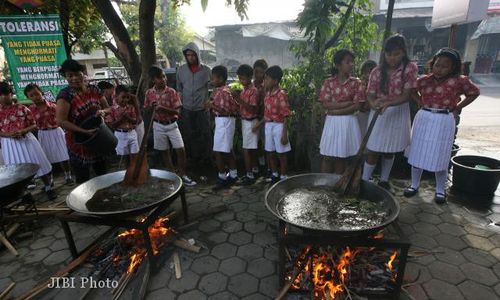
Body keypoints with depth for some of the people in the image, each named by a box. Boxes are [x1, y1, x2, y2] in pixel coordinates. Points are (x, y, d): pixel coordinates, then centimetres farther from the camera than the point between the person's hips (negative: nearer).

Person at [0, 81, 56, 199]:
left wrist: (22, 131, -17)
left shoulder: (22, 108, -1)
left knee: (39, 164, 2)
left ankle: (48, 187, 17)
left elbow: (34, 125, 0)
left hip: (27, 140, -1)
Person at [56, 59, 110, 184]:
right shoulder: (65, 94, -15)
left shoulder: (94, 89, 1)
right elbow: (61, 121, -21)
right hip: (79, 142, -5)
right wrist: (85, 131, -28)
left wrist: (102, 111, -14)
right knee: (83, 181, 7)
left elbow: (108, 108, 9)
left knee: (103, 175, 18)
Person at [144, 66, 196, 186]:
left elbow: (177, 111, -13)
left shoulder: (171, 92, -10)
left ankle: (183, 176, 11)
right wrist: (152, 107, -14)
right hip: (158, 126, 2)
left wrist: (163, 108, -26)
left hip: (172, 124, -2)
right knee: (164, 151, 12)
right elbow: (146, 110, 7)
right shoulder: (149, 93, -3)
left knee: (181, 150, -5)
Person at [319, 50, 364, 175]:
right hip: (332, 122, 0)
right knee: (327, 156, 3)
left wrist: (336, 111, -14)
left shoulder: (356, 82, 2)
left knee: (342, 156, 8)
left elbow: (357, 106, -6)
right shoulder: (328, 82, 0)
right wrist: (347, 103, -13)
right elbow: (326, 104, -8)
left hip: (349, 123, 1)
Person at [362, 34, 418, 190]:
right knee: (373, 151, -1)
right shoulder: (377, 71, -3)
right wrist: (374, 103, -29)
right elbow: (370, 94, -5)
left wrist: (387, 103, -30)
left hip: (398, 113, 0)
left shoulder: (410, 68, -8)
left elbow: (406, 95, -13)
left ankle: (384, 180, 30)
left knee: (390, 151, 14)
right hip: (378, 114, 0)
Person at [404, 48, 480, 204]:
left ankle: (440, 190, 21)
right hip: (423, 119, 3)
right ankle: (414, 185, 21)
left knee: (440, 157, 4)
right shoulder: (424, 80, 0)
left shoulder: (459, 81, -7)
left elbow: (474, 93, 7)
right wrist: (422, 104, 8)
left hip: (444, 121, -2)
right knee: (417, 154, 7)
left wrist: (456, 109, 1)